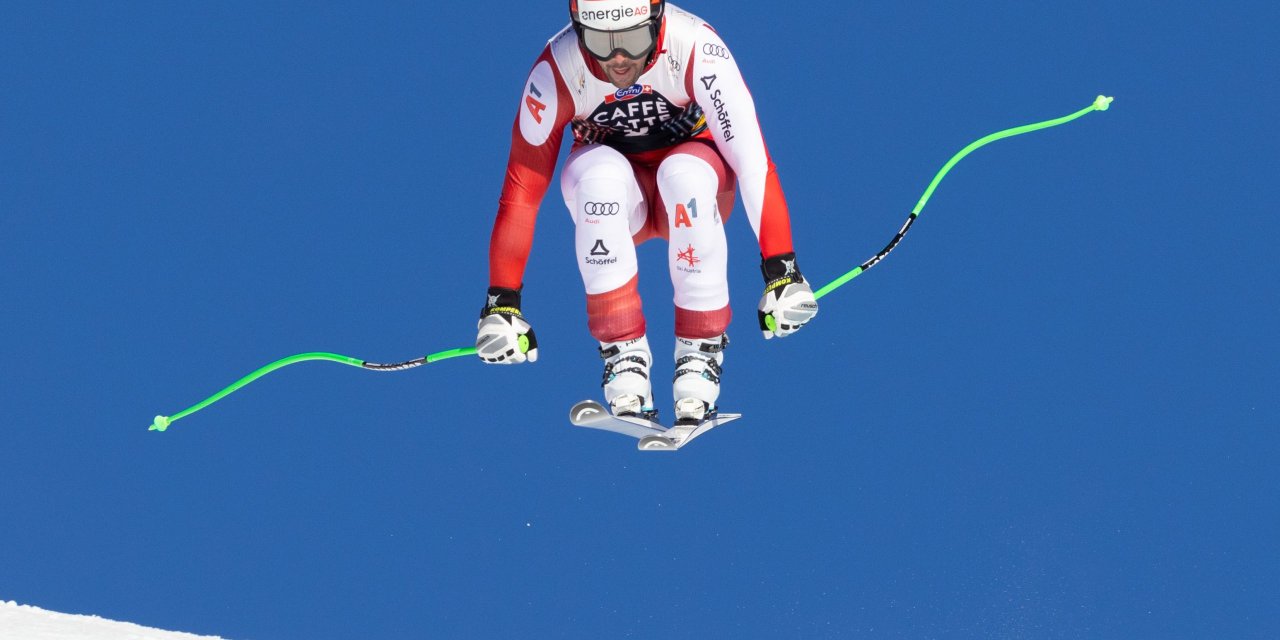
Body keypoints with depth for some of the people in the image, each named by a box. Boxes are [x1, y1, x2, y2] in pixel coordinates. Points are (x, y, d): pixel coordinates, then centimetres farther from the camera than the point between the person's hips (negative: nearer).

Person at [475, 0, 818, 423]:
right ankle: (624, 354, -27)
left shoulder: (694, 47, -28)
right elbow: (522, 187, -20)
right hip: (615, 198, 1)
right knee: (602, 174, -34)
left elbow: (752, 159, -31)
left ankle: (701, 352, -25)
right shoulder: (557, 70, -24)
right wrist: (502, 301, -22)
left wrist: (781, 269, -38)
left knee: (685, 174, -35)